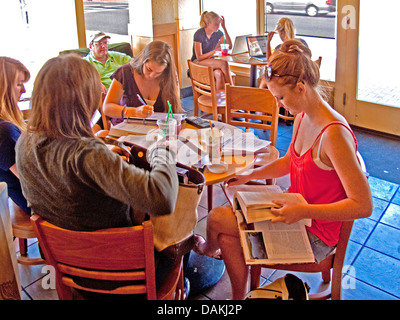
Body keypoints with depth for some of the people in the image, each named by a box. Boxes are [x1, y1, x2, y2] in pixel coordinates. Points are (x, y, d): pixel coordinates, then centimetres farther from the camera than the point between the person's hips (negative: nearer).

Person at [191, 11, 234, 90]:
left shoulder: (218, 33, 1)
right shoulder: (199, 34, -16)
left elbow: (229, 46, -5)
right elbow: (199, 57, -17)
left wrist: (224, 27, -11)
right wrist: (216, 50, -28)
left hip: (210, 61, 5)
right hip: (198, 62, -5)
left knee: (219, 74, -34)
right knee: (224, 63, -30)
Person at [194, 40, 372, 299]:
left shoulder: (333, 134, -28)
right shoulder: (302, 118, 0)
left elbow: (363, 205, -27)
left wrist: (303, 211, -31)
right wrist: (250, 175, 6)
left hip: (315, 234, -8)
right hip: (298, 213, 8)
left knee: (218, 219, -6)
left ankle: (210, 248, 31)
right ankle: (239, 296, 20)